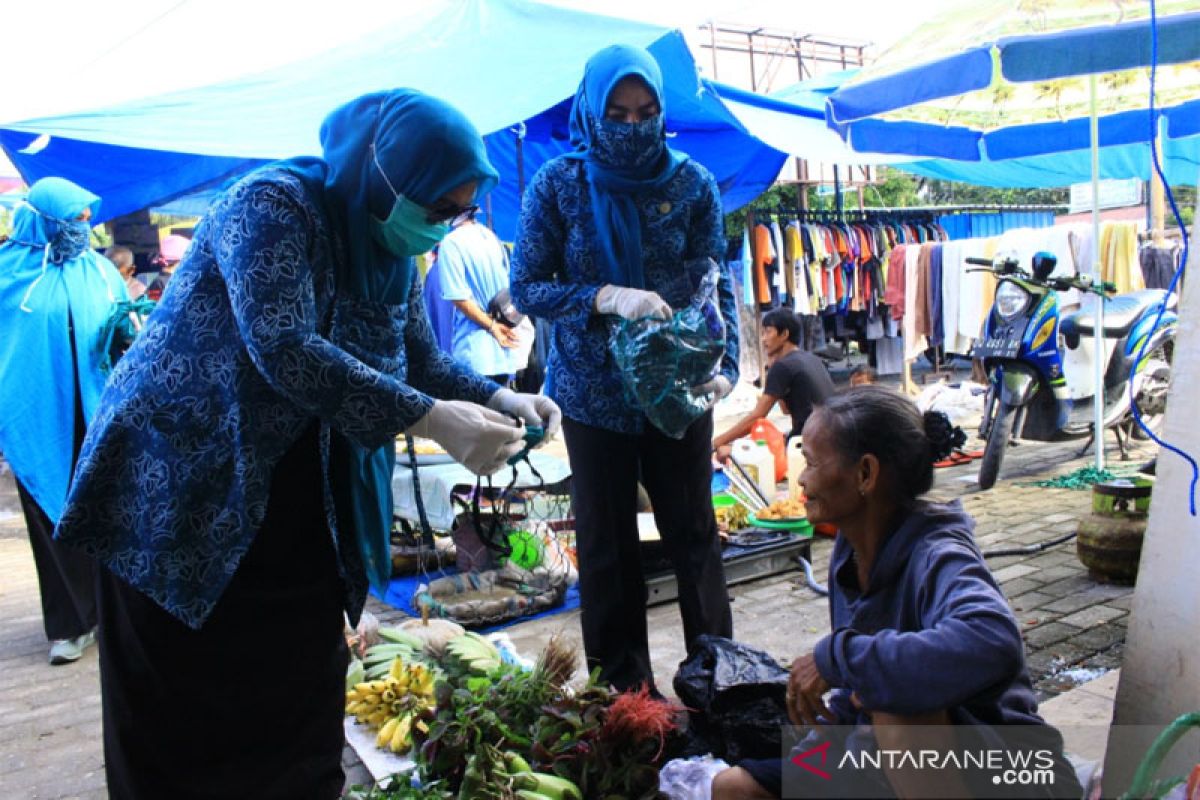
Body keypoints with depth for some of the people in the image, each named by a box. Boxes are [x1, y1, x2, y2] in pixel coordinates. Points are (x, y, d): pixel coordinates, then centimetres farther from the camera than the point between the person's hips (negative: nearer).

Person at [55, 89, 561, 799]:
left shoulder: (390, 251, 5)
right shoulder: (271, 207, -19)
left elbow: (424, 362, 9)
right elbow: (284, 349, -31)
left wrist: (502, 400, -9)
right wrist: (429, 419, -33)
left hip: (302, 510, 7)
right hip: (183, 493, -6)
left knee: (305, 711, 11)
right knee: (185, 726, 6)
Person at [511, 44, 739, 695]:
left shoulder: (691, 182, -2)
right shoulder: (557, 184, -4)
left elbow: (715, 282, -1)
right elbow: (526, 288, -7)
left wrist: (724, 364, -16)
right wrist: (608, 298, -23)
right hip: (593, 392, 0)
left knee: (694, 533, 10)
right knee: (606, 545, 9)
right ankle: (623, 687, 26)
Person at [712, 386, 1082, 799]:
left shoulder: (935, 557, -25)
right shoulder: (849, 555, -1)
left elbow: (991, 644, -48)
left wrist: (835, 656, -39)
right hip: (890, 764, 7)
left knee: (896, 693, -37)